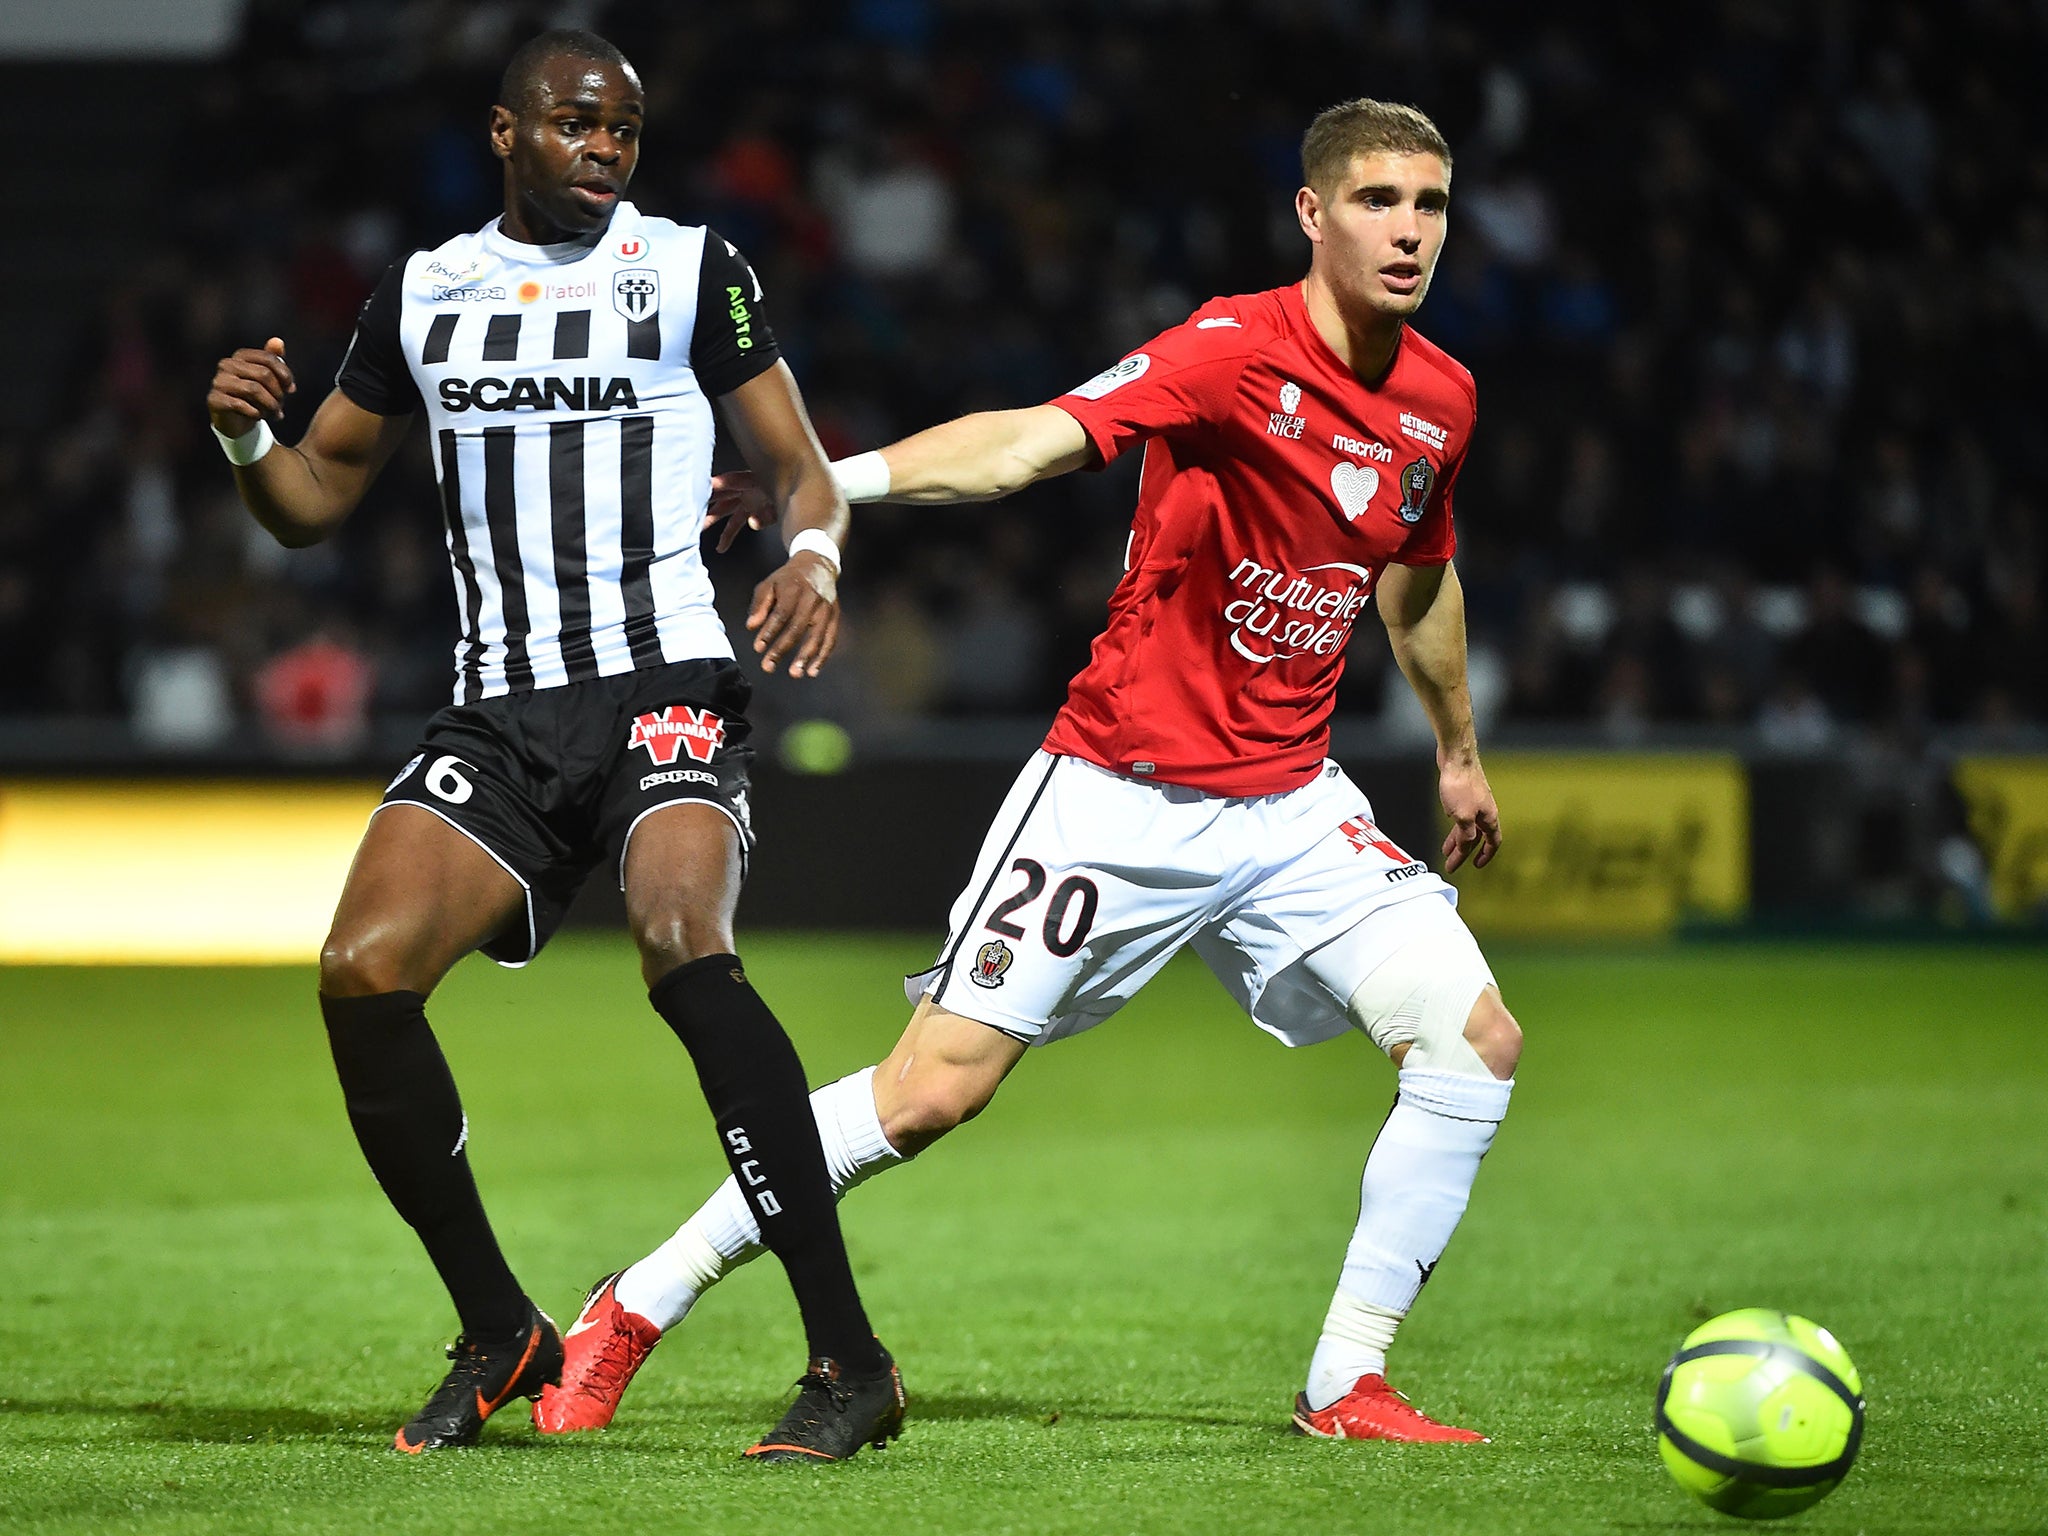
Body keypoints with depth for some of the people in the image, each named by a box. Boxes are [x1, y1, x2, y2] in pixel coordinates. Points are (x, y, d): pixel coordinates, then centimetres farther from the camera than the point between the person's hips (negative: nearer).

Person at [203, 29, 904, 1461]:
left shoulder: (692, 268, 5)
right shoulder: (423, 294, 14)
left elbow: (803, 468, 5)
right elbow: (316, 500, 20)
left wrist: (814, 556, -18)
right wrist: (247, 439, -3)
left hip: (667, 682, -4)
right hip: (501, 711, 4)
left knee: (683, 948, -30)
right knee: (363, 973, -15)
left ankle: (850, 1360, -27)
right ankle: (501, 1336, 5)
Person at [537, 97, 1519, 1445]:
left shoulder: (1439, 400, 3)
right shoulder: (1237, 352, -18)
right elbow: (1034, 440, -31)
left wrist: (1459, 750, 36)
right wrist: (832, 481, -45)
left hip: (1289, 802, 6)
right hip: (1122, 789, -6)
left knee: (1478, 1044, -9)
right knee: (934, 1088, -9)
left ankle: (1348, 1386, 1)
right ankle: (637, 1311, 6)